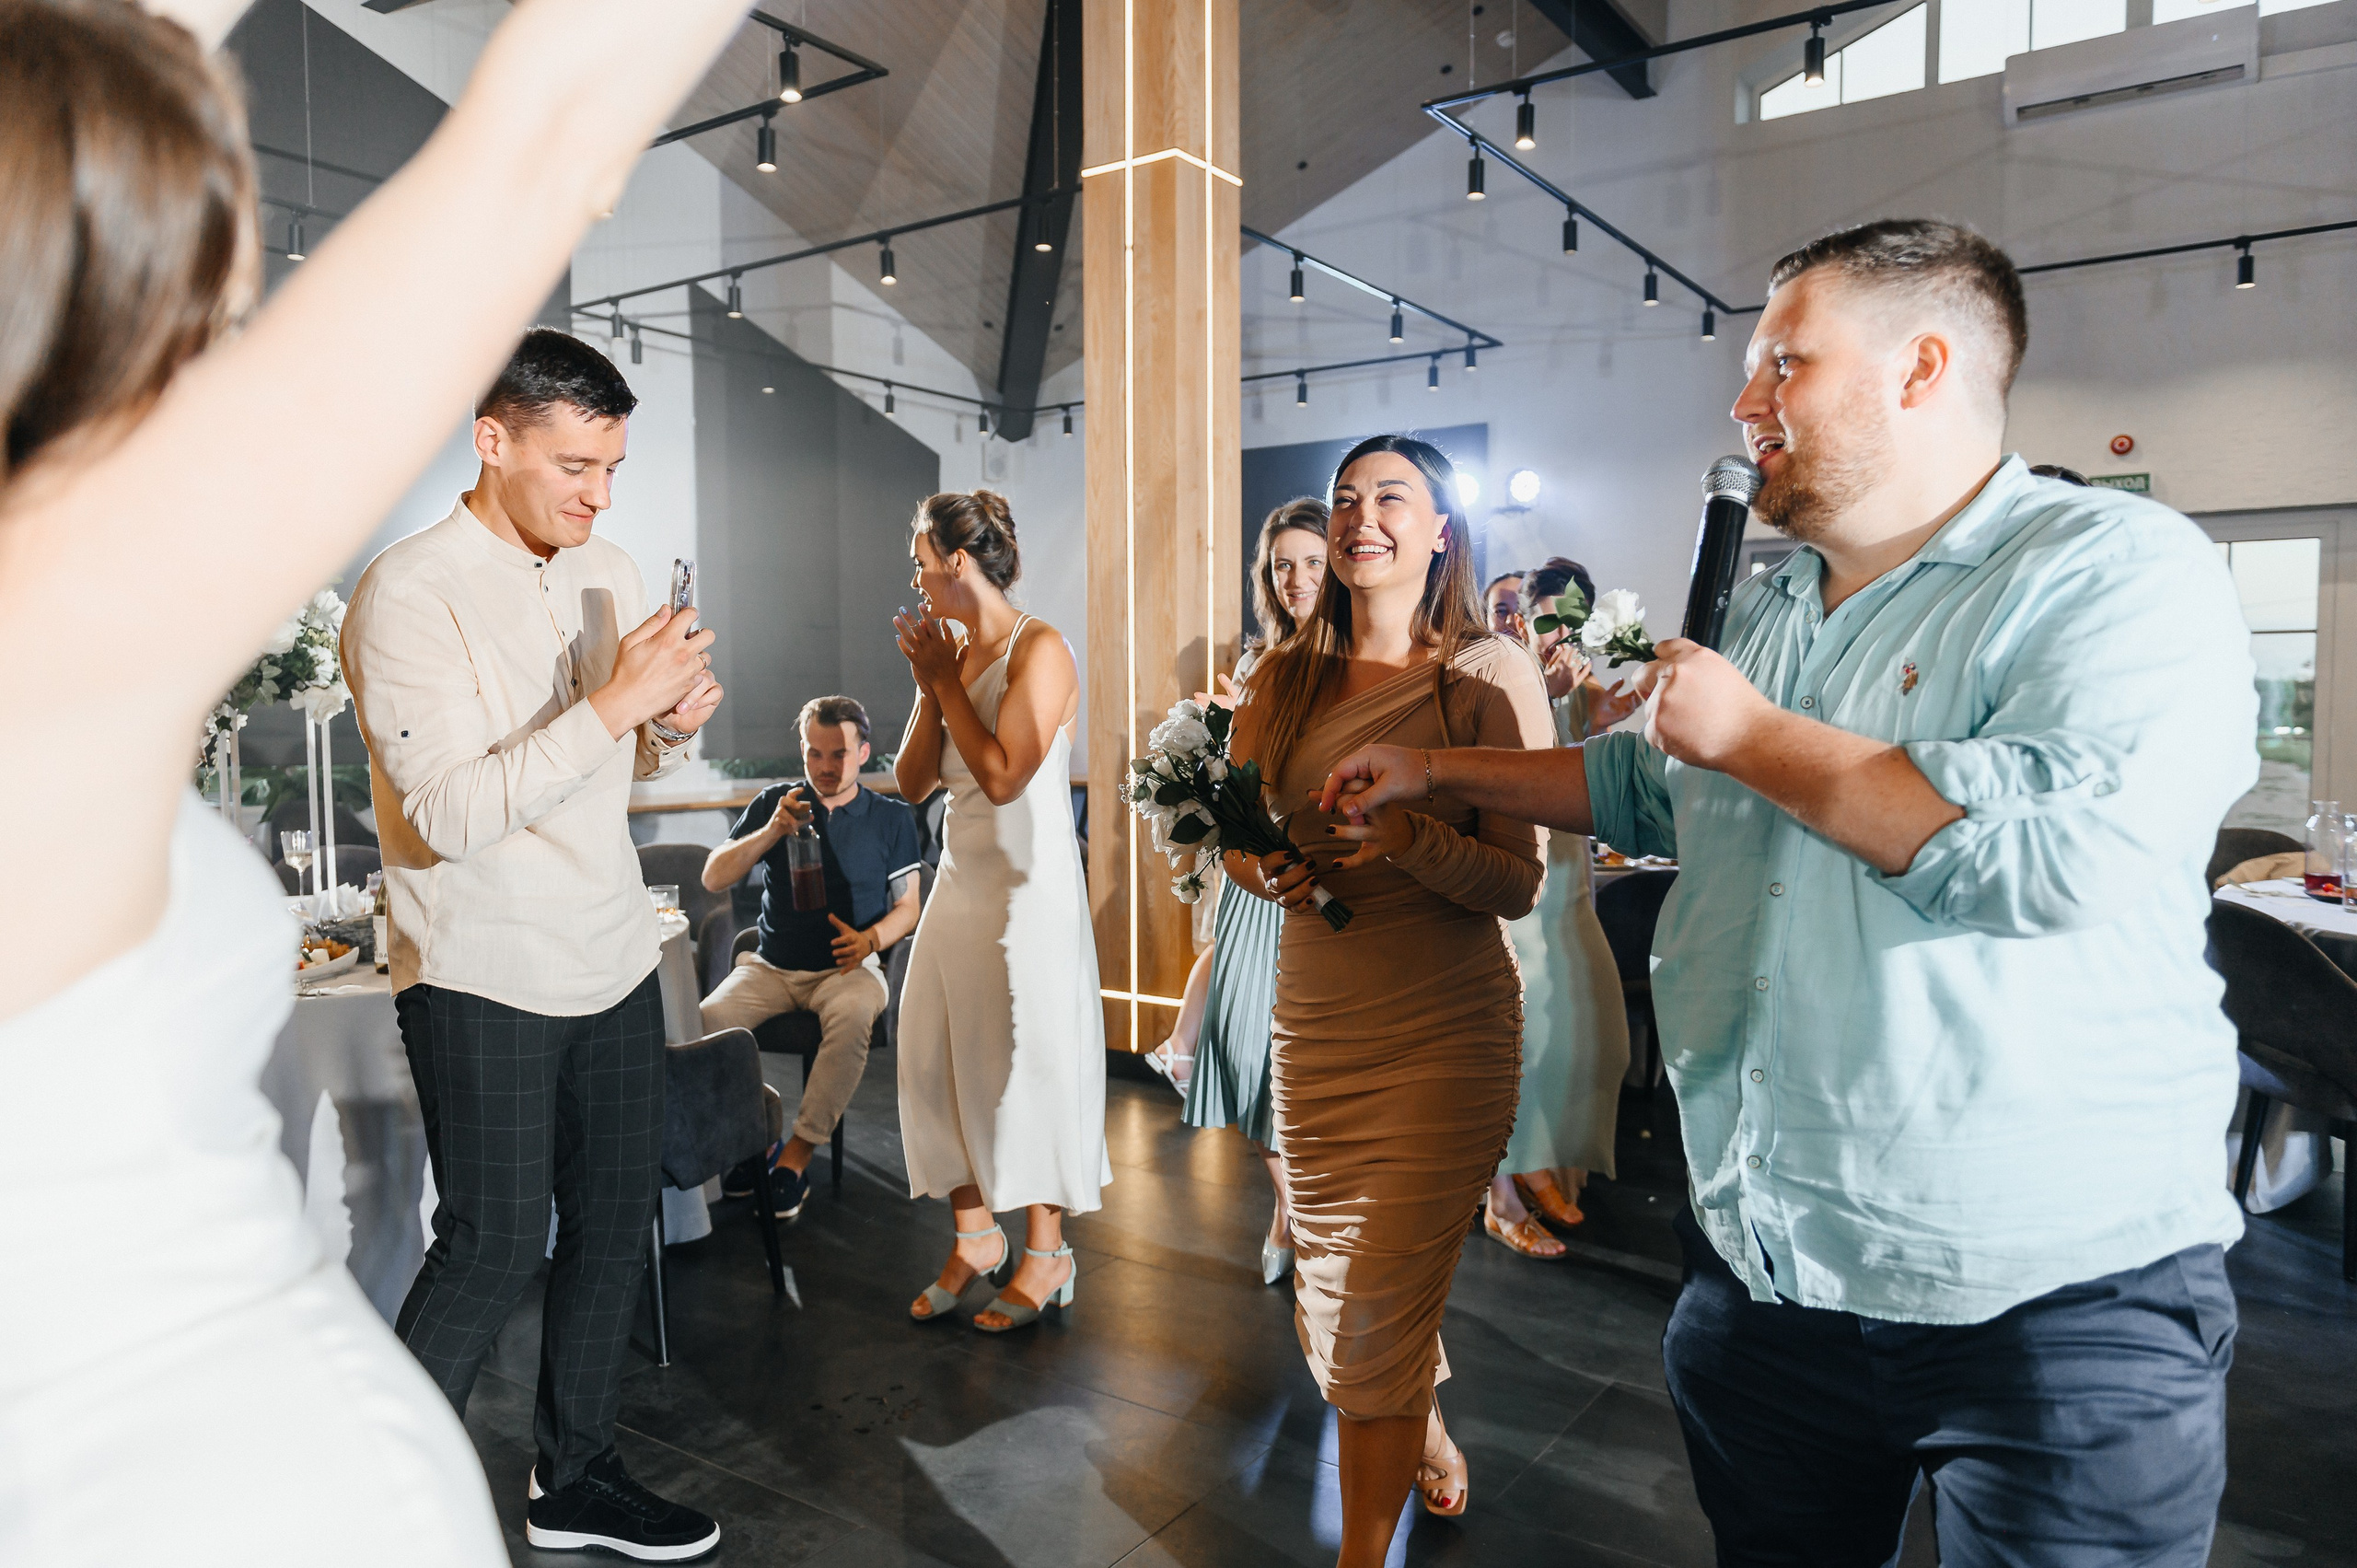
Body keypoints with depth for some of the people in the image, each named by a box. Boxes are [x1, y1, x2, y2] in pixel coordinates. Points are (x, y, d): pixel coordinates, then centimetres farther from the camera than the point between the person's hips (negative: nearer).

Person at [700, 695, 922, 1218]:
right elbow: (713, 879, 1)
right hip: (771, 966, 2)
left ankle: (799, 1151, -22)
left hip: (847, 966, -2)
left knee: (854, 1015, -36)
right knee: (709, 1017, -28)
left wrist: (870, 939, -13)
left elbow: (907, 906, 8)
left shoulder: (891, 818, 6)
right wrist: (772, 831, -15)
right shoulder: (775, 804, 8)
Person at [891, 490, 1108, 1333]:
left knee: (1026, 1065, 1)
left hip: (1028, 886, -8)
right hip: (960, 882, 8)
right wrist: (930, 685, -3)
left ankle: (1047, 1253, 18)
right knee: (939, 1060, 10)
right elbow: (912, 782, 7)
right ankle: (976, 1238, 26)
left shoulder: (1038, 649, -11)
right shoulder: (954, 653, 9)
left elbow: (1003, 775, -21)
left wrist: (946, 682, -12)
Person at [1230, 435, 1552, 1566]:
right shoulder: (1285, 678, 6)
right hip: (1312, 1022, 5)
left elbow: (1520, 885, -11)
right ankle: (1431, 1441, 48)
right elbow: (1235, 838, 8)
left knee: (1374, 1313, -3)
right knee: (1326, 1302, 17)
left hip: (1442, 1036, -5)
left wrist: (1410, 836, -28)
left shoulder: (1490, 675, -7)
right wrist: (1267, 868, -14)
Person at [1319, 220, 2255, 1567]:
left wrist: (1751, 732, -18)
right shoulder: (1764, 613, 11)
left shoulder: (2120, 570, -13)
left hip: (2055, 1303, -6)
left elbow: (2068, 846, -30)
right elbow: (1643, 787, 25)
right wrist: (1431, 770, 24)